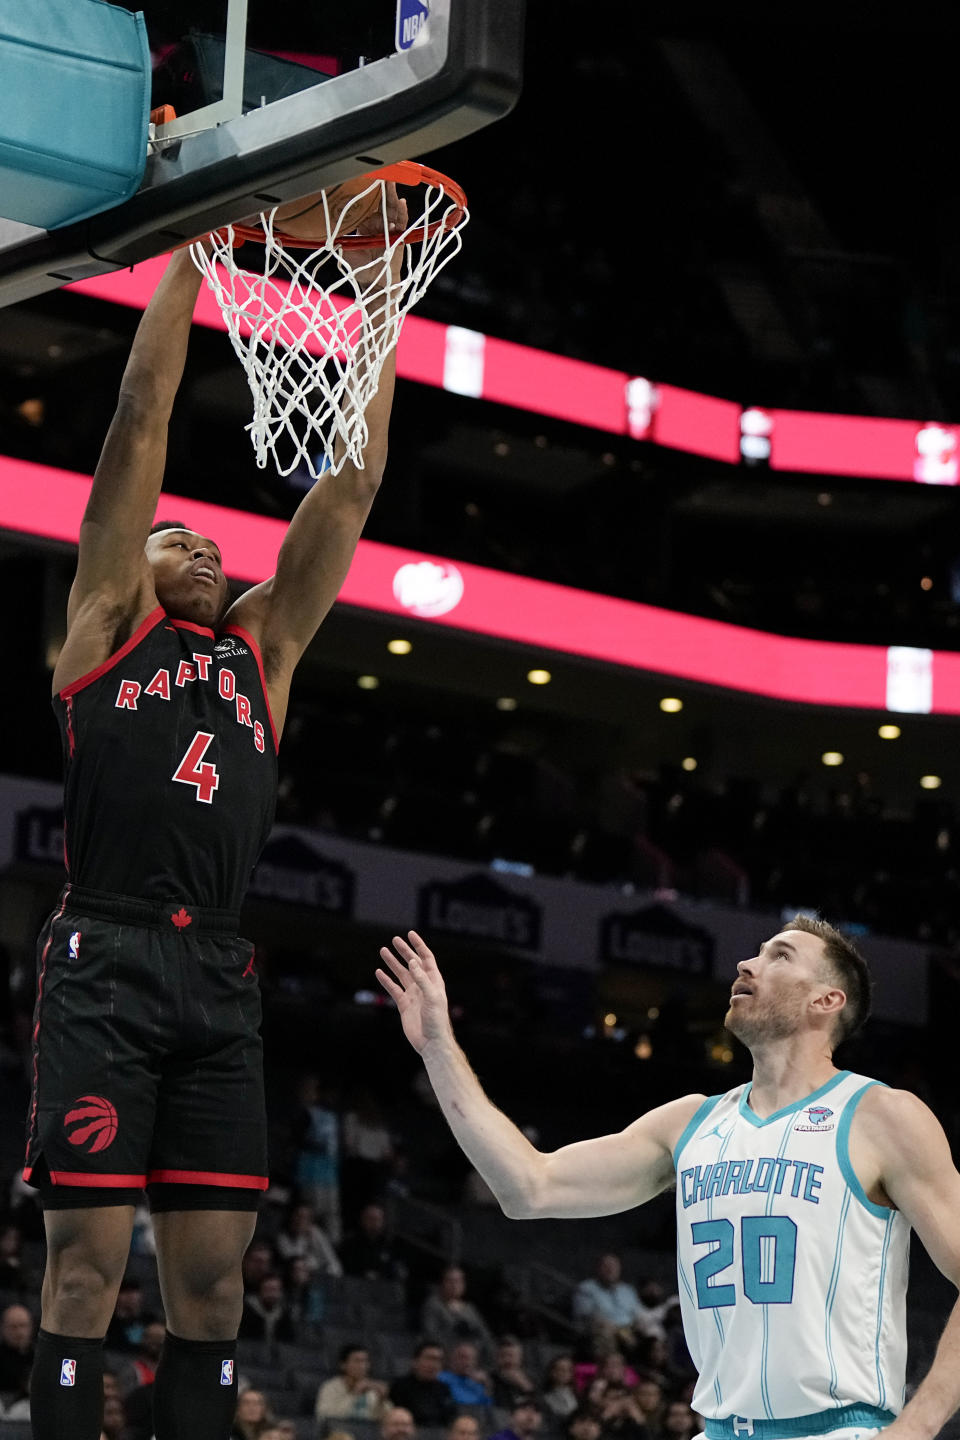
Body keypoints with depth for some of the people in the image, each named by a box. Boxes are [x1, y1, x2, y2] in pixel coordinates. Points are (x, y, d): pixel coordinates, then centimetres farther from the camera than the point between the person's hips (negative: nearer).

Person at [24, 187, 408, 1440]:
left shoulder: (260, 650, 23)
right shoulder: (107, 621, 12)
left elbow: (350, 486, 21)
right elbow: (141, 426, 7)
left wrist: (377, 306, 18)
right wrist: (188, 256, 6)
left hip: (219, 981, 5)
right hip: (105, 962, -5)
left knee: (213, 1275, 2)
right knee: (87, 1263, -7)